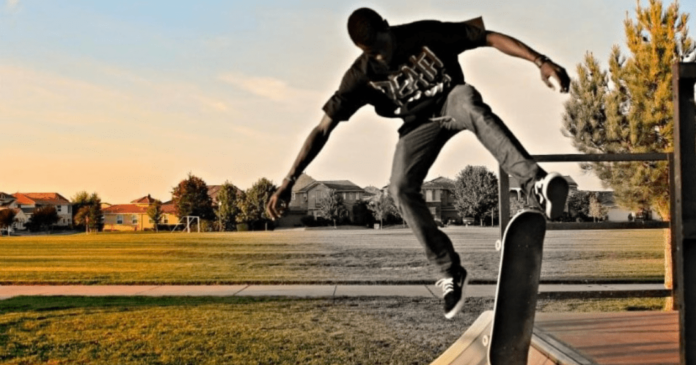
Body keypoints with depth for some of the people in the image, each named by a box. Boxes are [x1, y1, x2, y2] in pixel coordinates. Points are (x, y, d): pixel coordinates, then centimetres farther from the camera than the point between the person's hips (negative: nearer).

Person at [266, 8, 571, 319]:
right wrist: (288, 182, -24)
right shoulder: (360, 76, -17)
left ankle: (535, 183, -49)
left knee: (470, 104, -40)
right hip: (420, 123, 2)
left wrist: (540, 61, -34)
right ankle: (449, 270, -12)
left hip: (451, 101, -2)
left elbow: (491, 38, -22)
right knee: (401, 189, -22)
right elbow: (323, 129, -17)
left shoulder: (425, 34, -21)